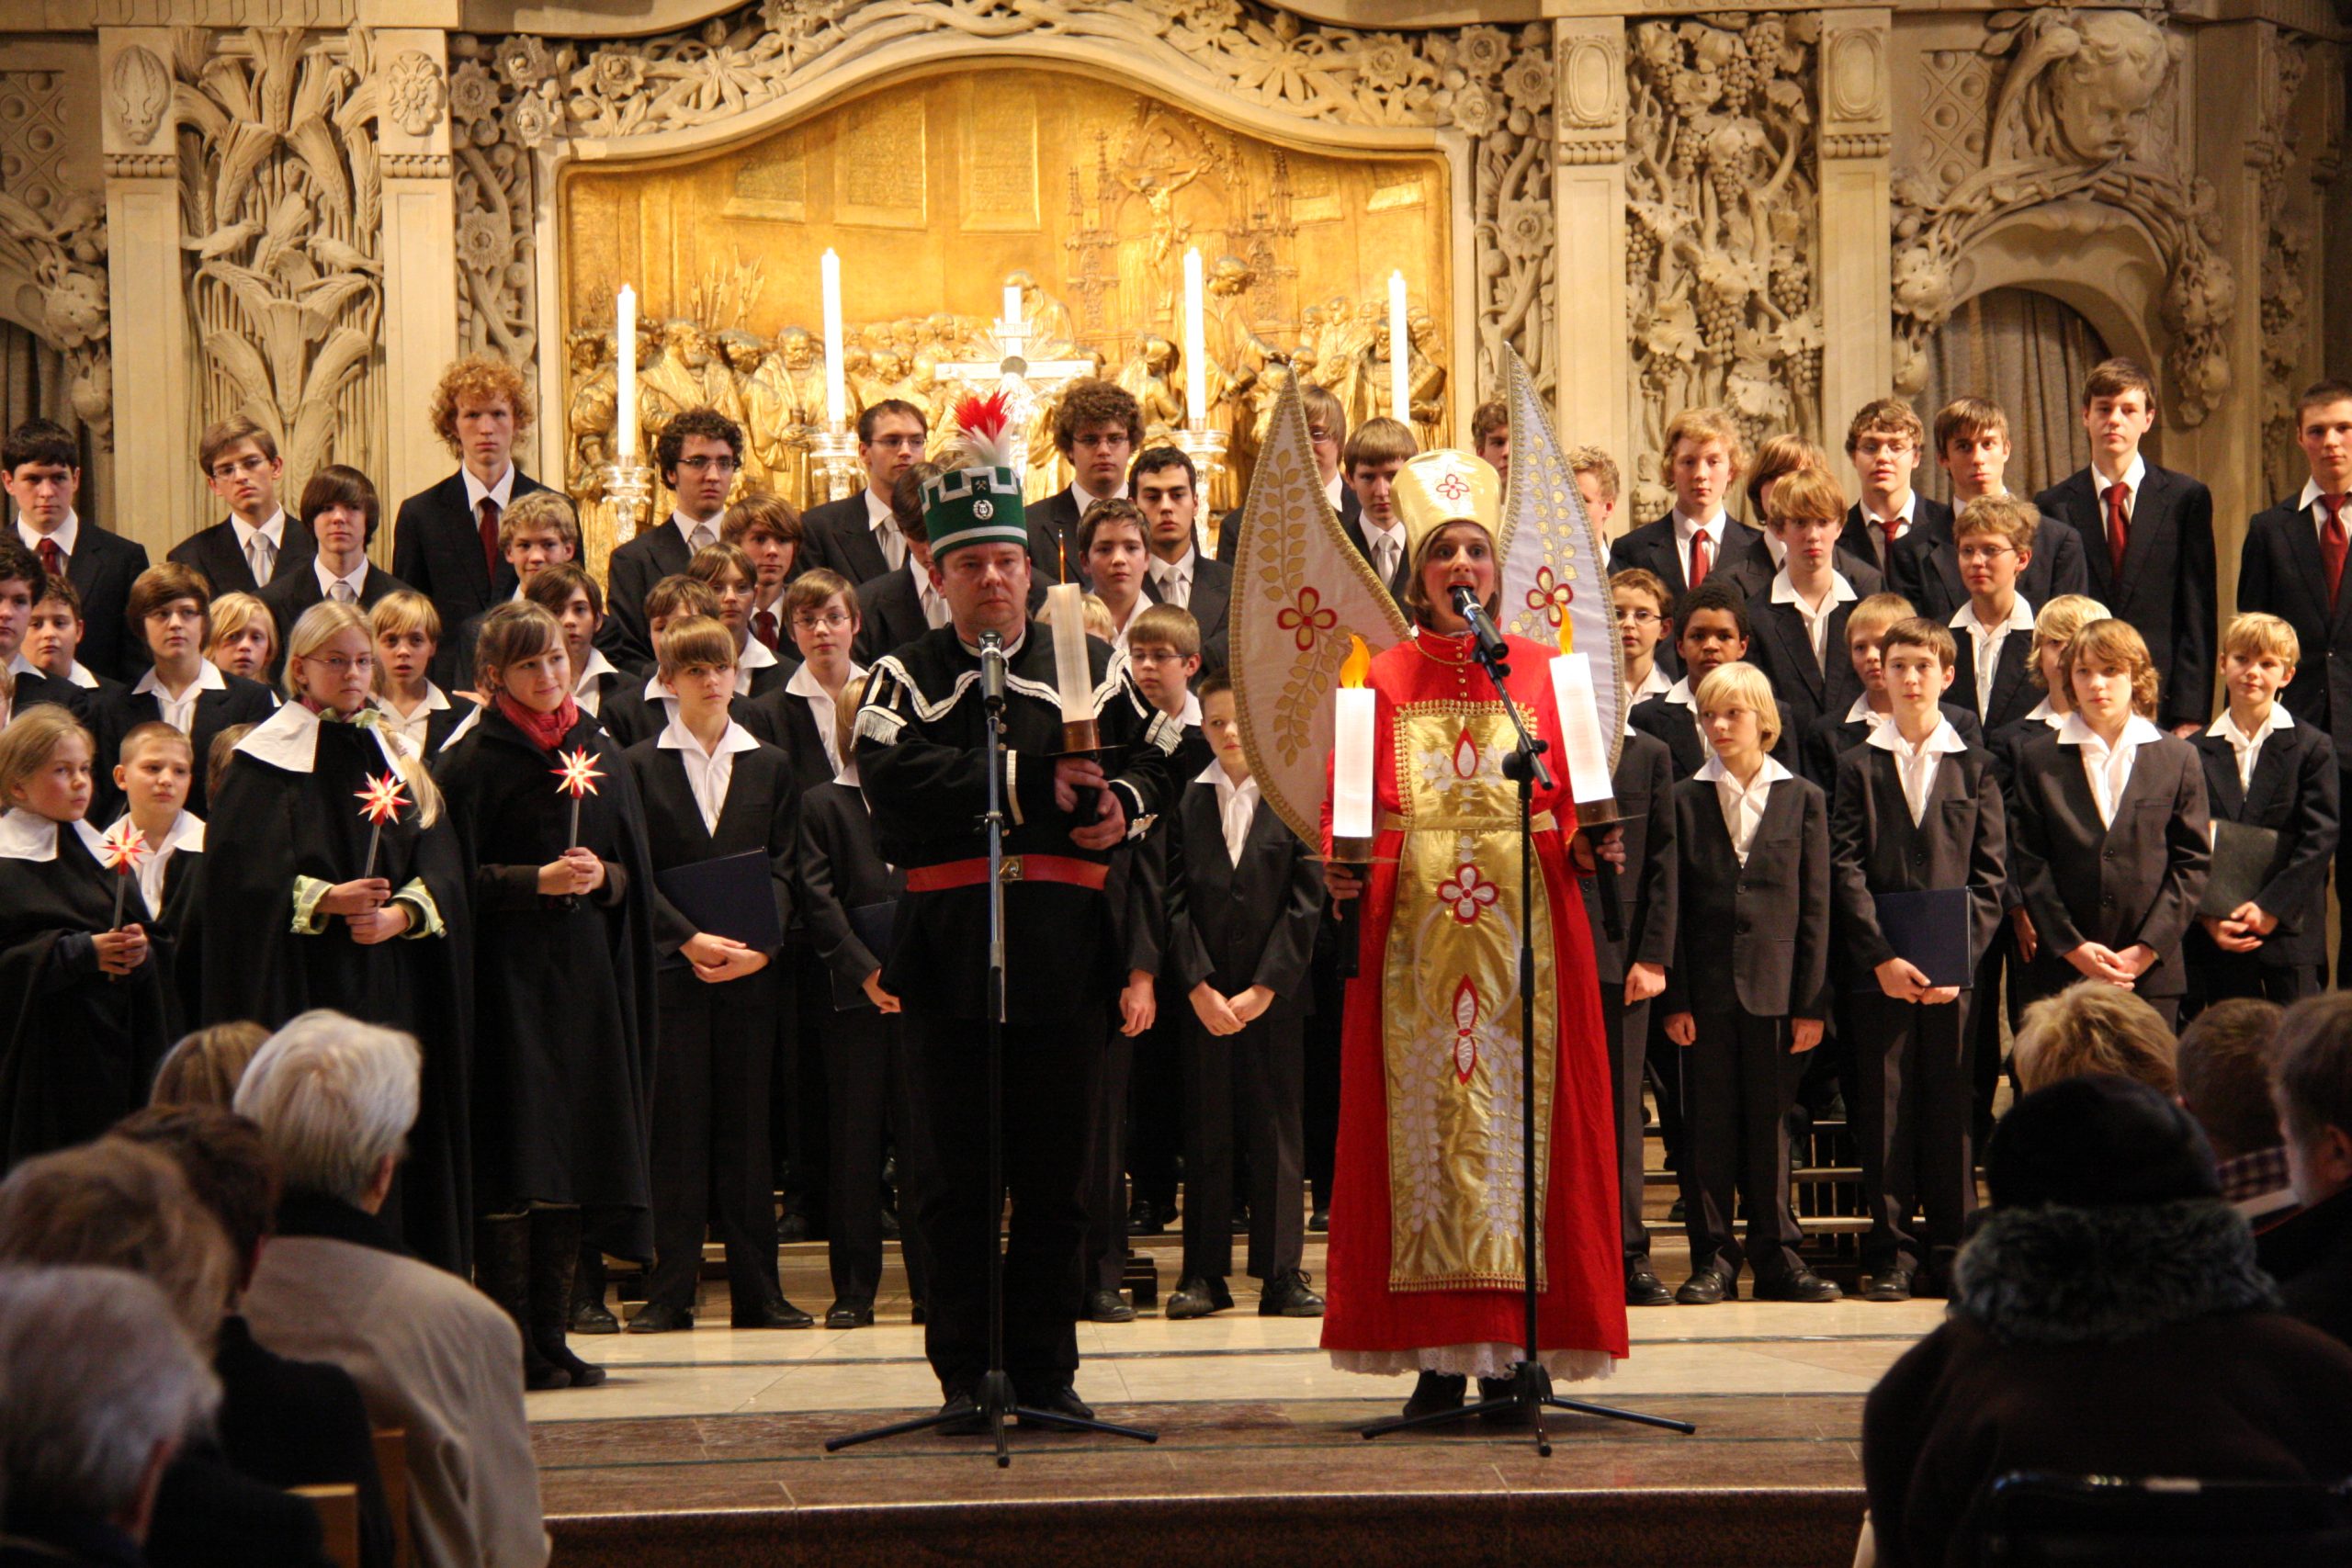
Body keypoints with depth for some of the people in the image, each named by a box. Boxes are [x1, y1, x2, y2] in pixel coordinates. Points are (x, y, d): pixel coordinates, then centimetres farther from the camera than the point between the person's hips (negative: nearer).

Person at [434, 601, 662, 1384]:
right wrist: (536, 881, -17)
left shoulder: (602, 755, 13)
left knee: (576, 1156, 4)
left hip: (588, 978, 5)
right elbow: (455, 879, -7)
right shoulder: (471, 763, -2)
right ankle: (512, 1345, -7)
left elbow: (635, 872, 14)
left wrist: (604, 877, -6)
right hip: (506, 977, -5)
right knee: (511, 1170, -8)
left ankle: (550, 1339, 9)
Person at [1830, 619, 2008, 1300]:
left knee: (1952, 1109, 1)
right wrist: (1882, 957, -11)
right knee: (1884, 1110, -1)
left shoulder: (1975, 768, 9)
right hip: (1879, 969, 0)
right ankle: (1891, 1255, 3)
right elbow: (1845, 869, 0)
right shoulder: (1858, 766, 8)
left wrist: (1960, 956, -8)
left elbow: (1991, 873, 4)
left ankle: (1952, 1251, 7)